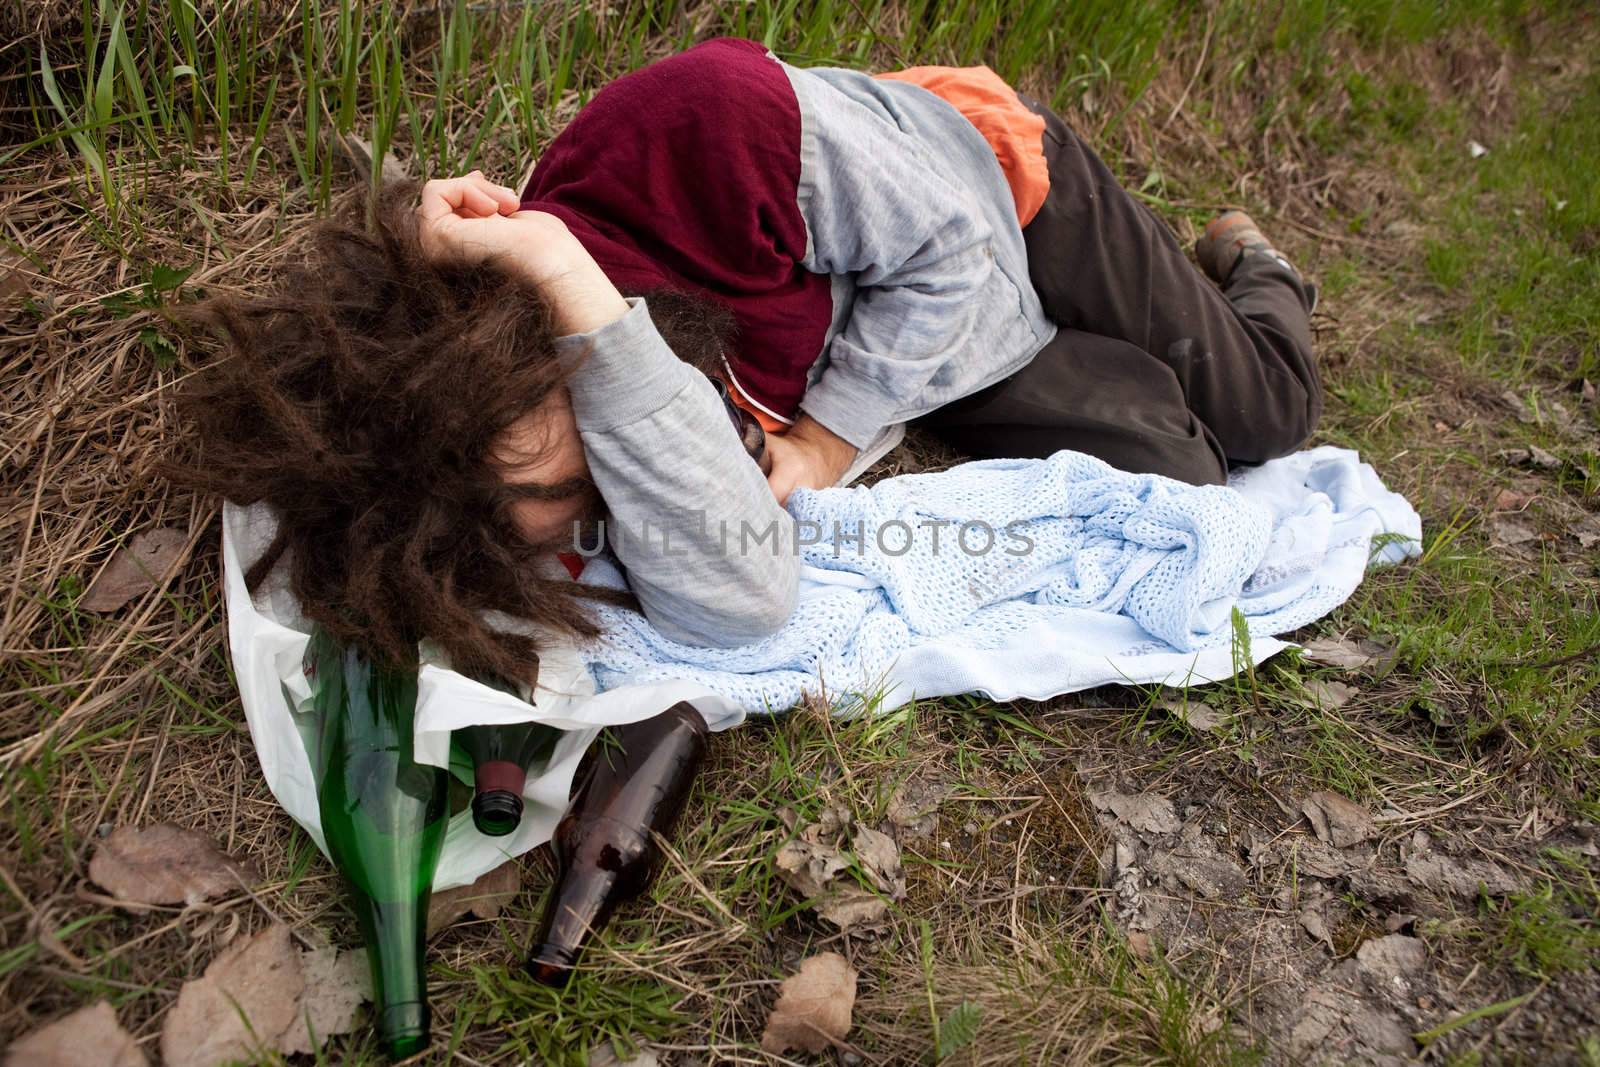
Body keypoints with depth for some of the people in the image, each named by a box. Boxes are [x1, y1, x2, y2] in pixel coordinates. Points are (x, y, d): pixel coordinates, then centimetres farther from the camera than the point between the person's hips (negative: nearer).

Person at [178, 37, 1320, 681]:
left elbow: (947, 249, -27)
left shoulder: (706, 126, -43)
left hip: (1001, 183, -1)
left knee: (1263, 409, 11)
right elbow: (736, 598, -47)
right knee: (1178, 474, 2)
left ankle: (1247, 264, 48)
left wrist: (826, 440, -32)